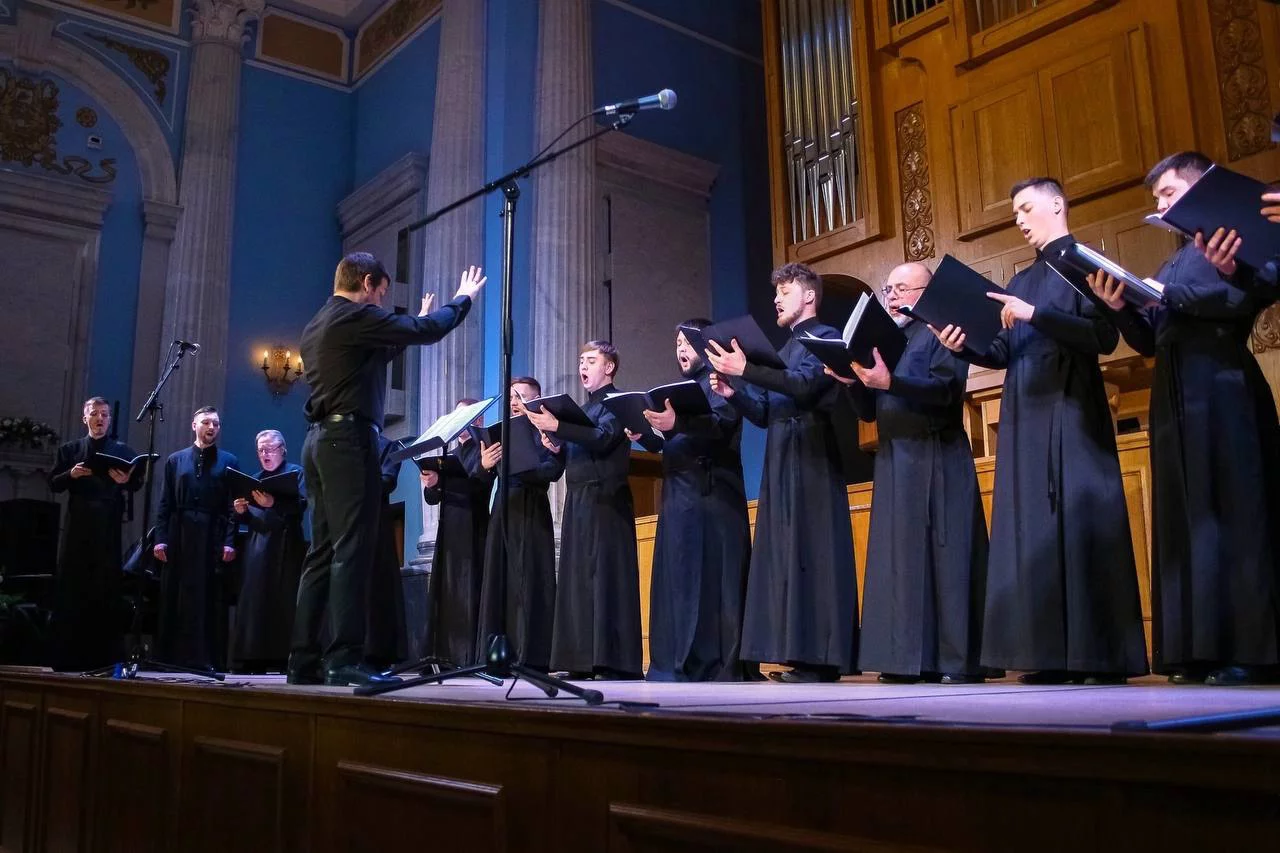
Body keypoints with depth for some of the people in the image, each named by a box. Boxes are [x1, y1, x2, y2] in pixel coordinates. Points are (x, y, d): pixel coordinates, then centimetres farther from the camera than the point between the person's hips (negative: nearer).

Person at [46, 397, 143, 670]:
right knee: (70, 588, 1)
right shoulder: (70, 449, 14)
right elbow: (53, 484, 7)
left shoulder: (122, 450, 10)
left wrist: (126, 480, -20)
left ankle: (104, 656, 3)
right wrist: (71, 475, -12)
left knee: (106, 589, 0)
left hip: (108, 527, -1)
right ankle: (67, 655, 6)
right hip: (77, 526, 1)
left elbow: (137, 484, 1)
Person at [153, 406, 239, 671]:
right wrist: (160, 538, -2)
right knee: (174, 599, 3)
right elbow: (165, 503, 9)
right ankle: (170, 656, 9)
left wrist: (230, 542, -8)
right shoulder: (175, 460, 14)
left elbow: (233, 506, 2)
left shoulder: (229, 462, 9)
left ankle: (206, 658, 0)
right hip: (179, 538, 2)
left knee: (209, 598, -3)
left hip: (213, 539, -2)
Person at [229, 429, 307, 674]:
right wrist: (240, 511, -4)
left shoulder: (296, 473, 5)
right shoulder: (254, 479, 21)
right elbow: (246, 519, 18)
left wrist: (273, 503, -26)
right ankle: (254, 658, -1)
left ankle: (283, 657, -7)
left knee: (283, 601, -8)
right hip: (256, 546, 5)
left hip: (285, 545, -5)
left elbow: (300, 505, -12)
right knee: (253, 601, -2)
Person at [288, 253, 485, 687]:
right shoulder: (356, 316, -7)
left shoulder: (316, 326, 20)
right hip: (349, 438, -10)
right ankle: (344, 659, -14)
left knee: (323, 552, 9)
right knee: (352, 550, -11)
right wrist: (464, 298, 9)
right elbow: (428, 331, -8)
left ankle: (304, 660, 9)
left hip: (320, 440, 10)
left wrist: (415, 322, 37)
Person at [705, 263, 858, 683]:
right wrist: (733, 394, 3)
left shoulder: (825, 337, 0)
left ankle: (821, 657, -10)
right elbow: (765, 414, 20)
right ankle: (797, 651, 6)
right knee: (785, 551, 4)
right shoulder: (785, 348, 24)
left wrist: (746, 371, -22)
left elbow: (804, 385, -18)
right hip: (782, 456, 9)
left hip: (811, 453, -9)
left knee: (811, 548, -11)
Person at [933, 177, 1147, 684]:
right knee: (1034, 527, 2)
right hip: (1025, 419, 7)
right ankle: (1053, 654, 4)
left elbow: (1104, 336, -12)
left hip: (1071, 414, -7)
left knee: (1081, 523, -8)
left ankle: (1102, 655, -3)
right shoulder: (1021, 282, 21)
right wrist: (963, 347, -1)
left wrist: (1035, 315, -19)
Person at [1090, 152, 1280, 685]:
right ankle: (1204, 649, 3)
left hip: (1222, 388, -7)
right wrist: (1122, 308, 0)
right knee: (1186, 519, 2)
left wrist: (1166, 294, -12)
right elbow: (1149, 341, 17)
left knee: (1233, 512, -9)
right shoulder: (1173, 264, 24)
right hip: (1175, 398, 7)